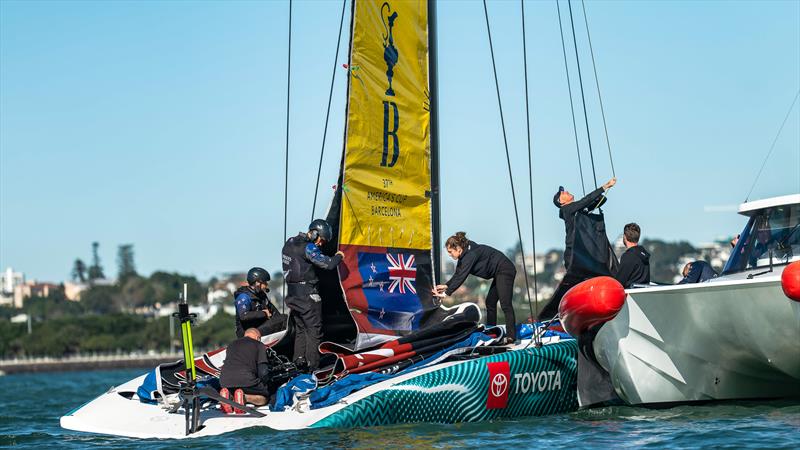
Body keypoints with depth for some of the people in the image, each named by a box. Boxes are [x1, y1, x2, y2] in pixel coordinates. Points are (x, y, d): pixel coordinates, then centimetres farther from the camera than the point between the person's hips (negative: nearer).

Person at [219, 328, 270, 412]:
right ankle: (244, 397, -15)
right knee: (264, 397, 16)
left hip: (225, 381, 5)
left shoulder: (232, 345, 31)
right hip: (246, 379, -5)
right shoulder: (259, 345, 14)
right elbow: (263, 371, 4)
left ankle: (227, 396, -4)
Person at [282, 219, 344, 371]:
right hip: (307, 295, -8)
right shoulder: (308, 247, -18)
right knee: (314, 331, 0)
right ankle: (313, 365, -1)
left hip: (292, 294, 8)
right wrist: (338, 256, -2)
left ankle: (299, 362, 18)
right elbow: (328, 264, -22)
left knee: (300, 329, 18)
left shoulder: (290, 242, 9)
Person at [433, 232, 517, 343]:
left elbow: (461, 276, -26)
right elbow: (458, 274, 14)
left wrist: (446, 293, -24)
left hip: (505, 271, -11)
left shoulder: (471, 254, -23)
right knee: (490, 302, 13)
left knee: (505, 304, -17)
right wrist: (446, 285, 3)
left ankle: (511, 336, -23)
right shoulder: (465, 254, 7)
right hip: (499, 273, 11)